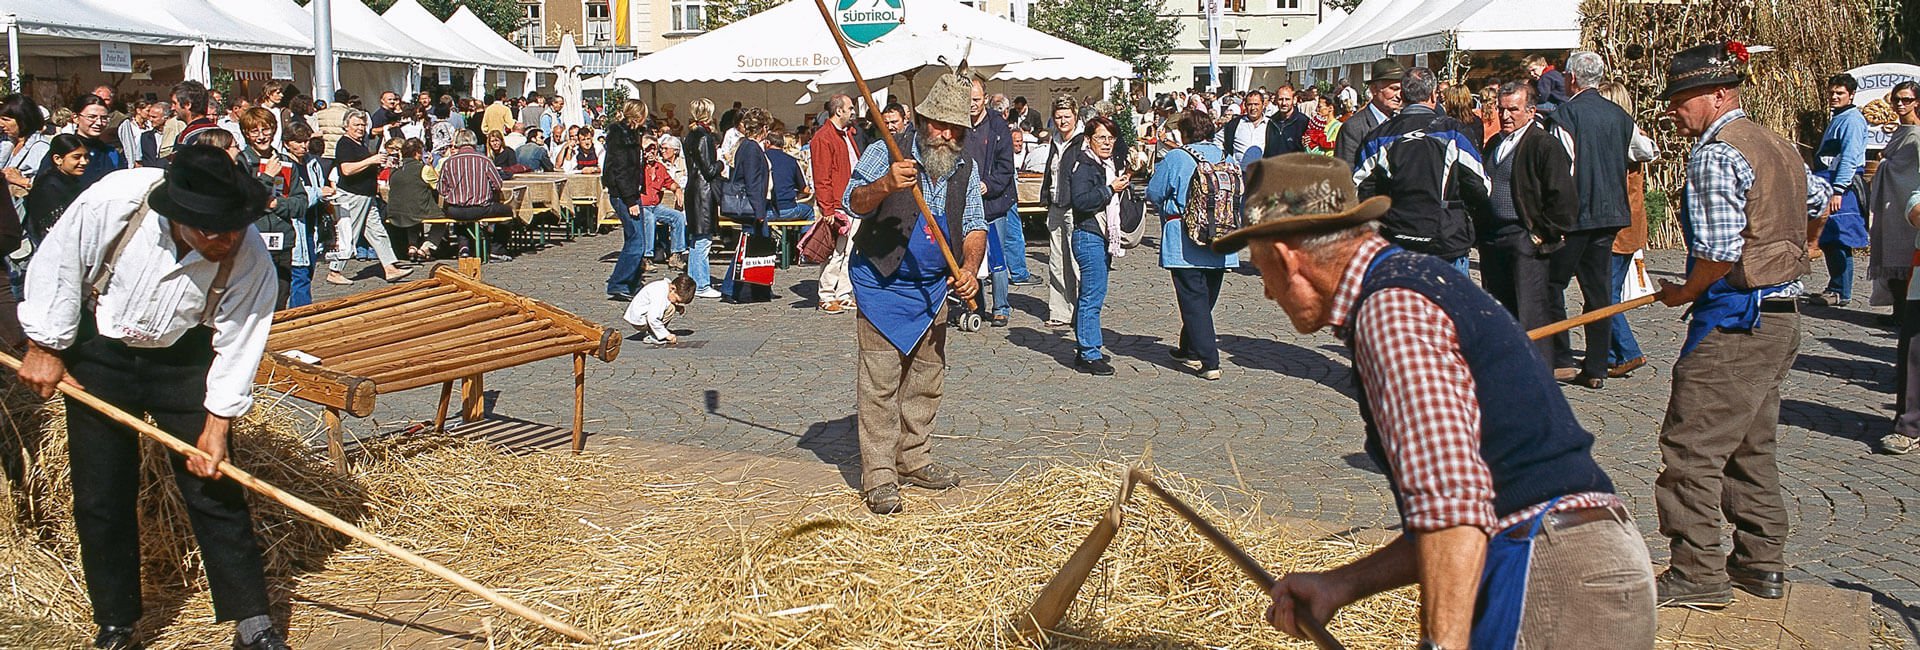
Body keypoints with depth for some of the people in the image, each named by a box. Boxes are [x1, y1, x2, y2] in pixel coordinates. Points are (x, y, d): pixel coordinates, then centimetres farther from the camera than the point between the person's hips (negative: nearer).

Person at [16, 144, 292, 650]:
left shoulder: (251, 261, -27)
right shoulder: (115, 200, -29)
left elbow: (237, 345, -17)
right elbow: (57, 264, -13)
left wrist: (215, 427, -16)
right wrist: (46, 348, -6)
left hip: (183, 360, 0)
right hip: (99, 354, 0)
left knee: (215, 487, -2)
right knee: (101, 496, 4)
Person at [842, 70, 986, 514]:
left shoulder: (966, 169, 3)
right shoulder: (886, 153, -11)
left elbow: (974, 226, 4)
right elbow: (853, 203, -20)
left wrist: (969, 269, -15)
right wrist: (885, 185, -41)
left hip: (933, 289, 6)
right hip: (882, 284, -6)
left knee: (927, 378, 14)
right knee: (880, 382, -7)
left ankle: (914, 460, 29)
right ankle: (878, 477, -3)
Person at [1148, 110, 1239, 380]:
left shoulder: (1176, 159, -10)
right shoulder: (1226, 158, 4)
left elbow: (1154, 193, -5)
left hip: (1185, 244, -5)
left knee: (1194, 300, -2)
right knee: (1205, 299, 18)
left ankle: (1209, 362, -9)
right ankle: (1189, 349, 32)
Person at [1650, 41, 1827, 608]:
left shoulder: (1715, 153, -15)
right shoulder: (1777, 146, 14)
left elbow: (1719, 252, -22)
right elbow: (1817, 196, 33)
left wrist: (1682, 294, -6)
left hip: (1736, 320, -10)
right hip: (1782, 317, 10)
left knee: (1691, 448, -5)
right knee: (1751, 446, 17)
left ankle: (1698, 575, -2)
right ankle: (1762, 563, 23)